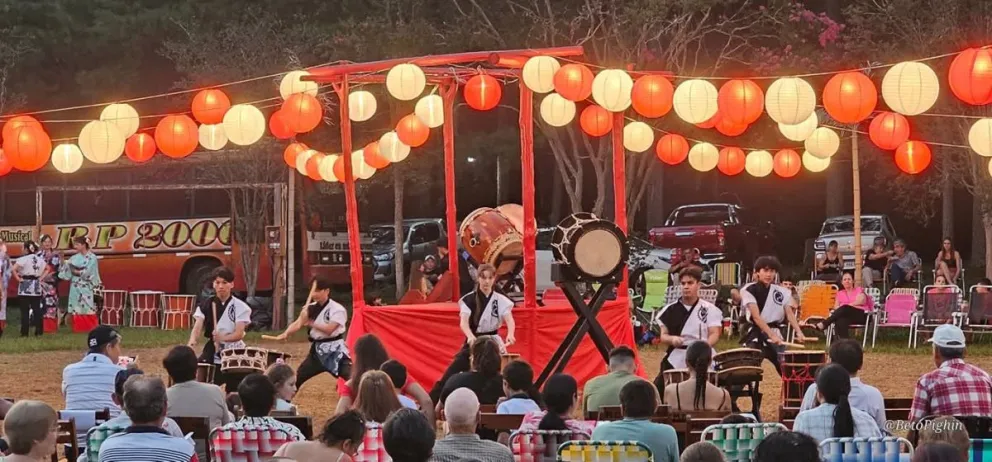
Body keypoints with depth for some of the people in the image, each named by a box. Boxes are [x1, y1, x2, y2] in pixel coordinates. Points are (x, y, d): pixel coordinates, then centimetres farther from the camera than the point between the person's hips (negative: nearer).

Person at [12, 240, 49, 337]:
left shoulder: (23, 259, -11)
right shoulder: (39, 259, 6)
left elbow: (13, 269, -22)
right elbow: (47, 269, 18)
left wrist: (18, 278, -10)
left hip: (25, 286, -5)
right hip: (36, 286, 5)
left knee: (25, 310, -2)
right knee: (37, 309, 9)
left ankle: (24, 332, -3)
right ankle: (39, 331, 9)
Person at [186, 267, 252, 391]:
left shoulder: (240, 307, -5)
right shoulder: (206, 305, 3)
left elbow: (239, 334, -14)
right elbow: (197, 327, -8)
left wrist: (222, 338, -34)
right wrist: (192, 342, -30)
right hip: (211, 357, 2)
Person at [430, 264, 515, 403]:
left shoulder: (501, 300, -1)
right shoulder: (469, 299, -5)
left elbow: (509, 320, -14)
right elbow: (463, 322, -17)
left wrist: (510, 334, -38)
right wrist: (470, 336, -40)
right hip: (473, 342, -1)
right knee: (448, 377, -9)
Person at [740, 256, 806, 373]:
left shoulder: (782, 292, 8)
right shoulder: (749, 290, -7)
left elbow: (790, 314, -1)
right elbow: (756, 316, -16)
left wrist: (799, 332, -19)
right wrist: (771, 335, -27)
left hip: (776, 334, 5)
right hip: (755, 336, -5)